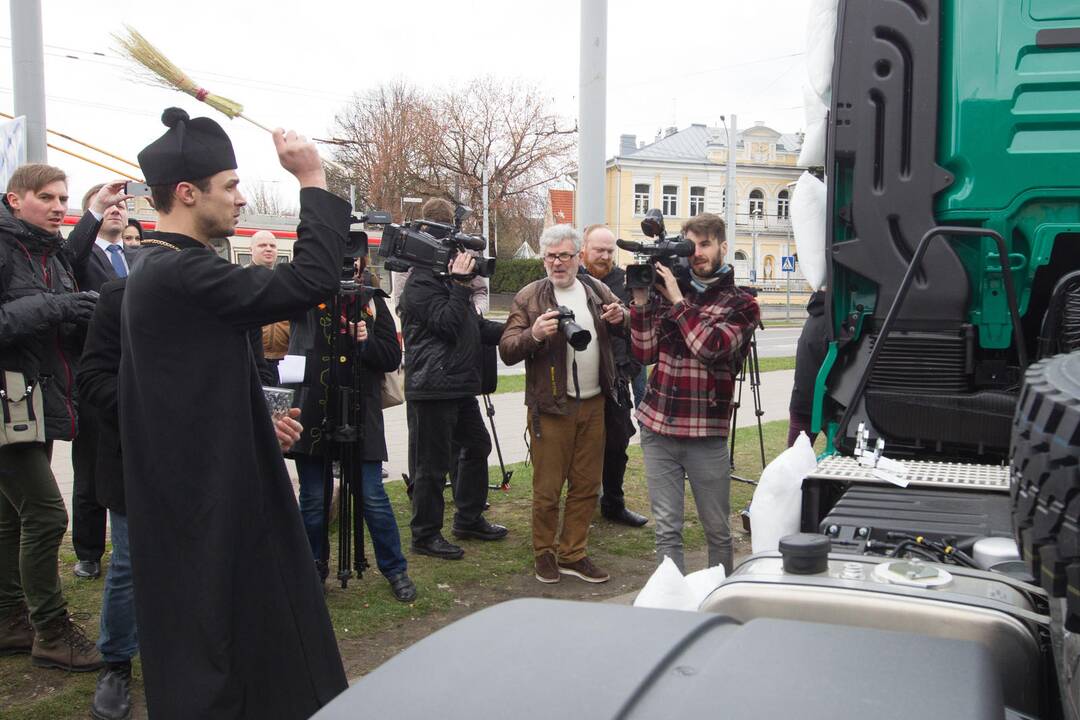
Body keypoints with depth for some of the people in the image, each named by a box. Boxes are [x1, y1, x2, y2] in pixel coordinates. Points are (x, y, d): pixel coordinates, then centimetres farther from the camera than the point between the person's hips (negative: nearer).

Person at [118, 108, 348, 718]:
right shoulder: (181, 273, -21)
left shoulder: (162, 269, 13)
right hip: (207, 498, -10)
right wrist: (314, 181, -18)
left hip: (197, 485, 10)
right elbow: (311, 281, -26)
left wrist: (263, 426, 15)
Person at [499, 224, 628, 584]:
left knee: (587, 486, 10)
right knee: (547, 488, 3)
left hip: (593, 405, 4)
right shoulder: (529, 297, -3)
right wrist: (534, 334, -27)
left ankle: (573, 554, 23)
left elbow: (623, 330, 22)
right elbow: (506, 350, -8)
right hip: (551, 407, -4)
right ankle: (544, 553, 21)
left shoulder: (596, 290, 9)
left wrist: (620, 318, -2)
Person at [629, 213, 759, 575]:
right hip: (657, 426, 2)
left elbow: (711, 348, -18)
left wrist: (677, 299, -13)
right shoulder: (665, 292, 9)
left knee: (717, 529, 10)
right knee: (667, 528, 6)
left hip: (707, 433, -2)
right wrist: (641, 300, -4)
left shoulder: (742, 304, 0)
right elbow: (645, 353, 4)